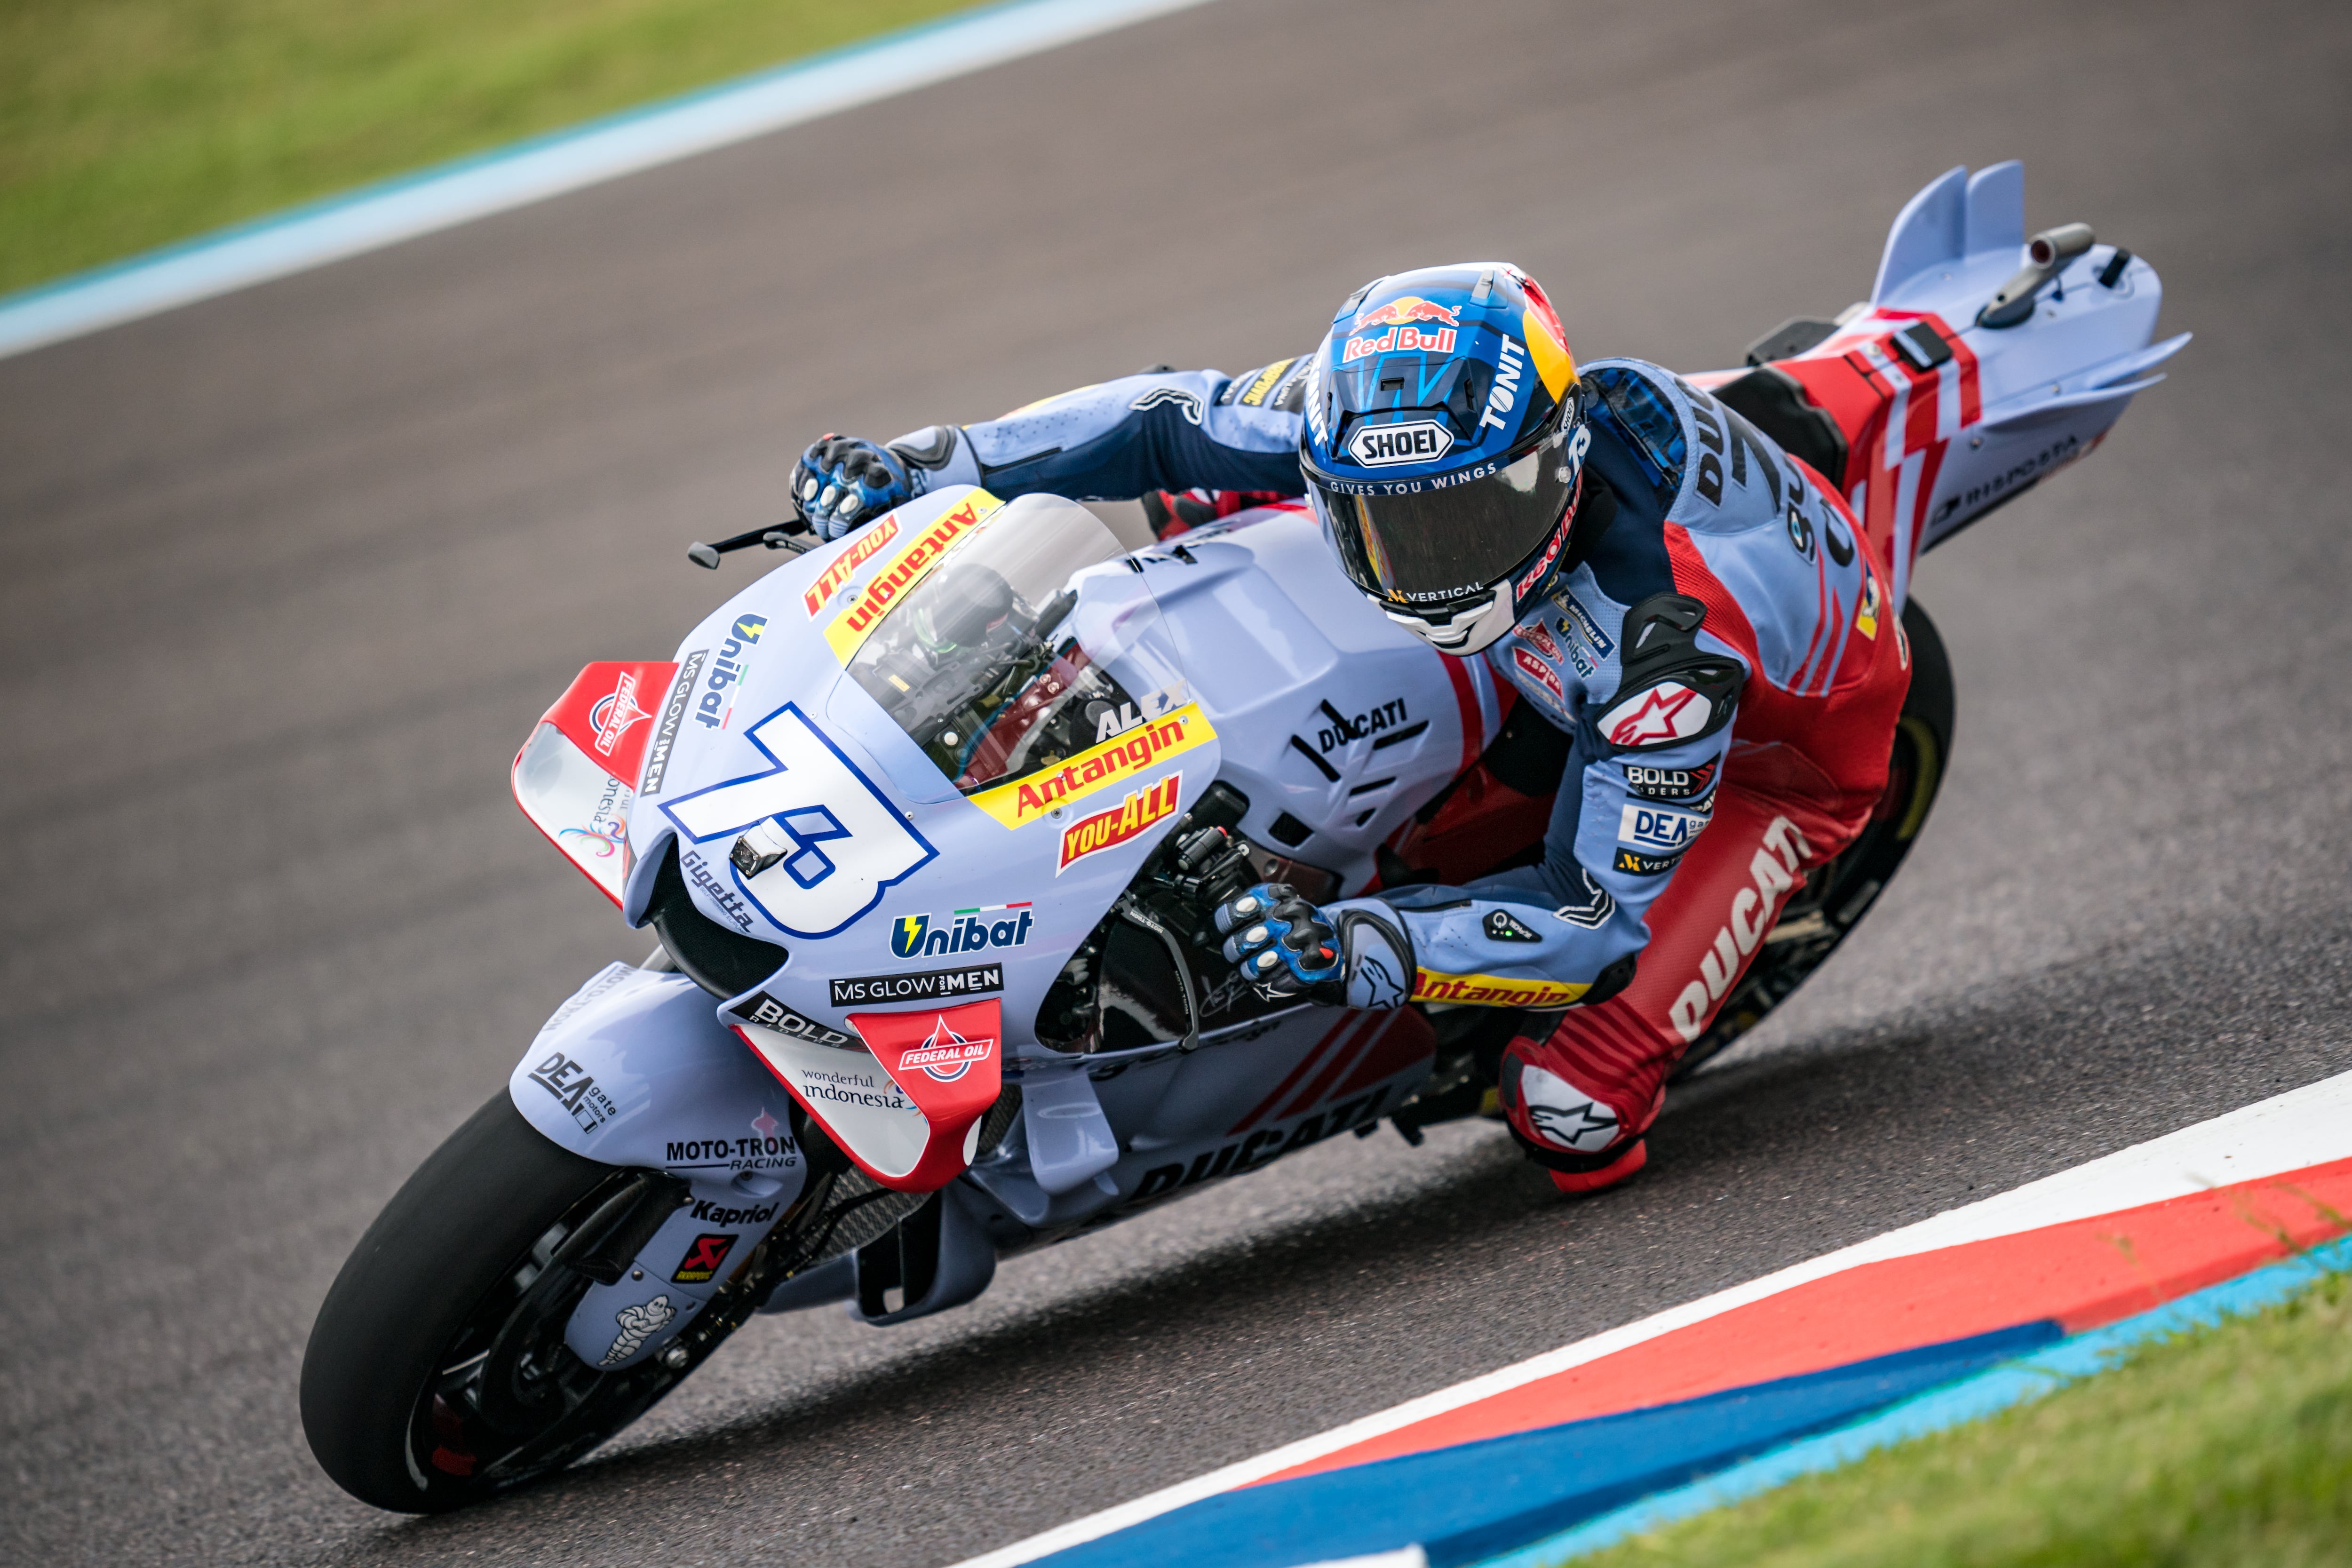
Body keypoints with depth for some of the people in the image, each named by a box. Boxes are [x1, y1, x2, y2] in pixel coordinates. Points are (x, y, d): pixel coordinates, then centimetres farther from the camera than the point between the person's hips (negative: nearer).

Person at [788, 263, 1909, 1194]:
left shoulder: (1669, 636, -46)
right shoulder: (1380, 423, -31)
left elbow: (1599, 913, -38)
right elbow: (1176, 419, -15)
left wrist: (1363, 953, -50)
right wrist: (935, 465, -21)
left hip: (1781, 746, -5)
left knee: (1572, 1113, -22)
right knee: (1215, 488, 0)